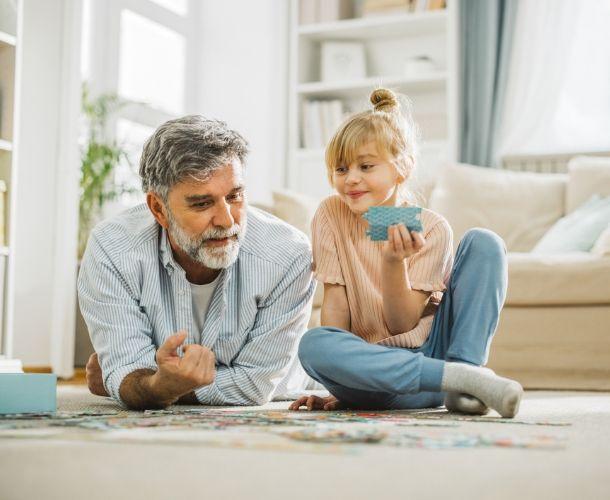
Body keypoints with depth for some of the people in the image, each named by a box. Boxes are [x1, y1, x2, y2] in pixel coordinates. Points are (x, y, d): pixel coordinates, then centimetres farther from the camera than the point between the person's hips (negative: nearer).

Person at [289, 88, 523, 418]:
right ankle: (461, 376, -32)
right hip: (376, 364, 1)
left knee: (483, 242, -14)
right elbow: (335, 303, -5)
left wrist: (393, 260, -28)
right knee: (312, 345, -35)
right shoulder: (331, 215, 0)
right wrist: (336, 390, -12)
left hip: (433, 349, 0)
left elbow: (402, 323, -11)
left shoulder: (431, 229, -5)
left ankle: (465, 370, -23)